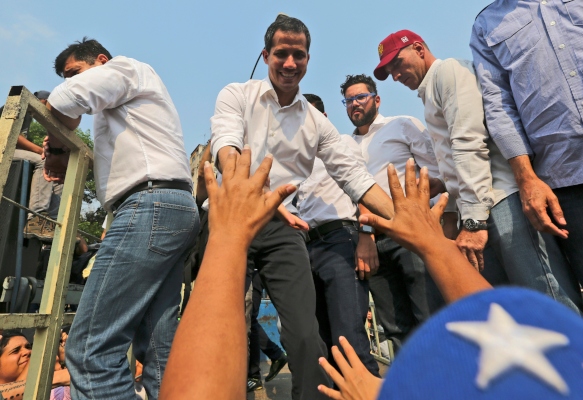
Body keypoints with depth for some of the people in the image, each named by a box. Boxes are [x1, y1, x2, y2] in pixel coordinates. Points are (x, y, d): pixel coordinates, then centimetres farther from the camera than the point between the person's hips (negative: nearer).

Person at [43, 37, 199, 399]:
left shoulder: (126, 67, 11)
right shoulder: (121, 111, 38)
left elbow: (62, 102, -4)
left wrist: (57, 150, 13)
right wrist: (69, 163, 23)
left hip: (153, 206, -10)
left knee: (91, 345, -11)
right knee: (158, 350, 5)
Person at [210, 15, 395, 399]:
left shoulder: (317, 121, 10)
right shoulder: (237, 95, 3)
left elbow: (353, 174, 5)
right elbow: (226, 148, -16)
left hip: (283, 227, 2)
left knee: (306, 335, -3)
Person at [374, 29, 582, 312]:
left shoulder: (448, 69, 2)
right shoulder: (430, 93, 28)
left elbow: (469, 144, -13)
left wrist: (473, 219, -18)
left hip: (503, 201, -9)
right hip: (484, 210, 9)